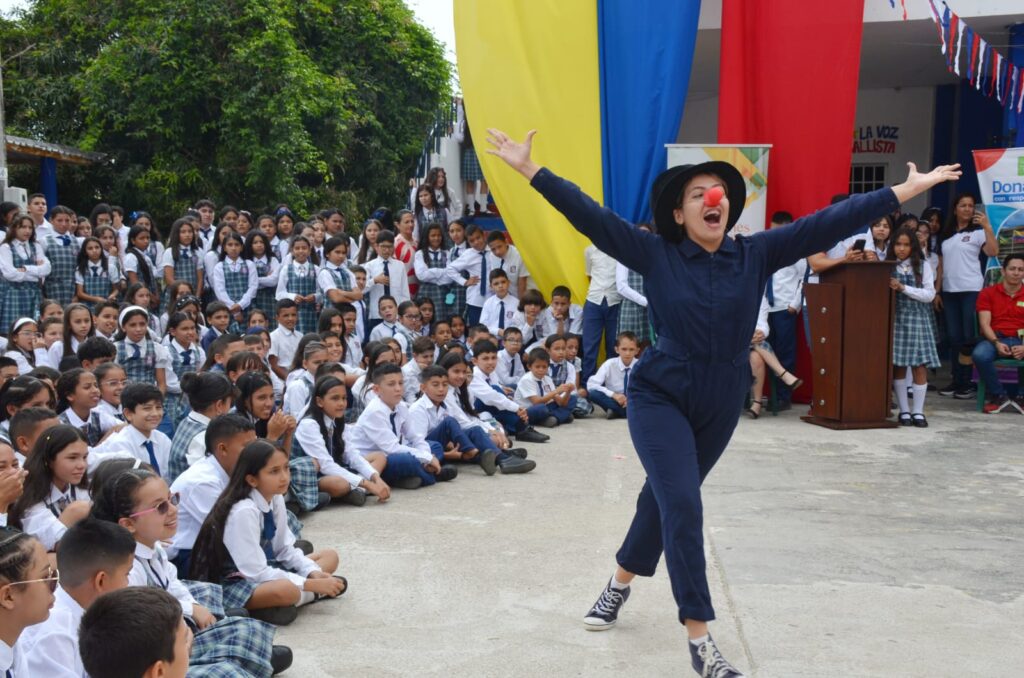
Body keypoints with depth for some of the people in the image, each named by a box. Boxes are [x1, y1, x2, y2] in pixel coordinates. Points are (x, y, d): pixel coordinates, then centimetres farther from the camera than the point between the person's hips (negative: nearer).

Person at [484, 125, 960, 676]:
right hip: (660, 397, -4)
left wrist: (905, 192, -9)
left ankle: (621, 583, 43)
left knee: (664, 496, 19)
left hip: (720, 406, 4)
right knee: (682, 504, -14)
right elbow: (588, 215, -16)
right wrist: (529, 169, -23)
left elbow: (828, 223, -8)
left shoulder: (755, 255, -6)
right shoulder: (655, 255, -11)